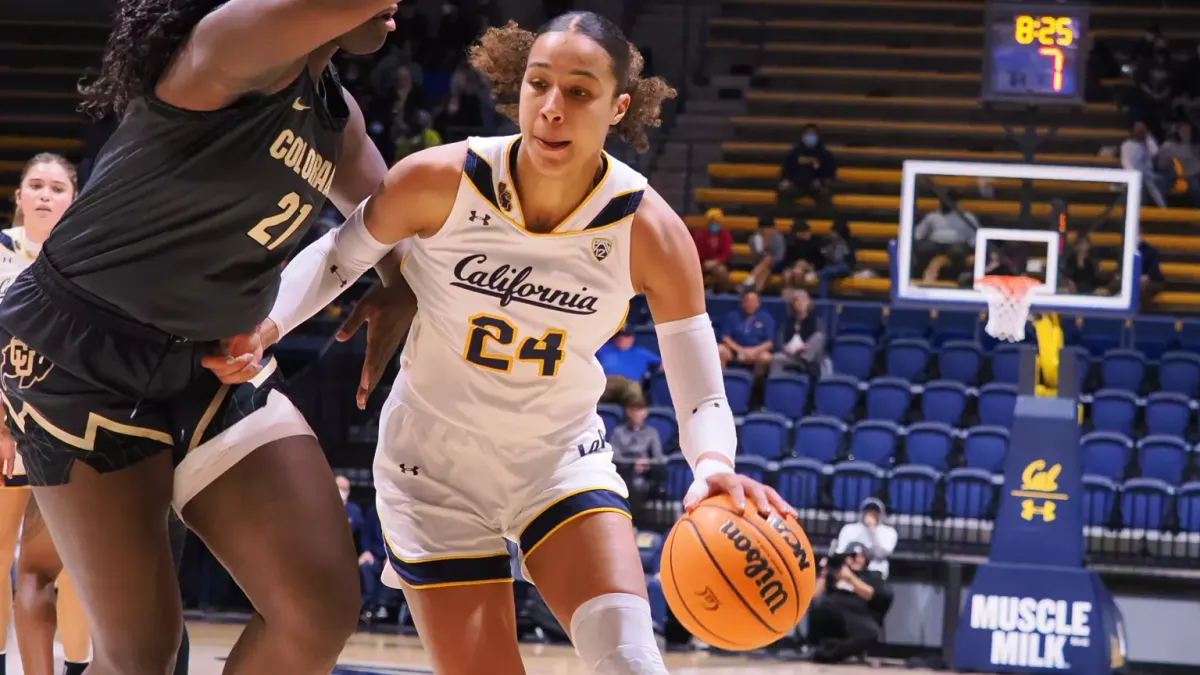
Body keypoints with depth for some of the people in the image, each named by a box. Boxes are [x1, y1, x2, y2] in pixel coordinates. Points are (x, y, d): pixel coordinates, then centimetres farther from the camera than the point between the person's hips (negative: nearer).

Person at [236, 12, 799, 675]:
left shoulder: (650, 232, -18)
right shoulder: (441, 181, -20)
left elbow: (700, 393, -18)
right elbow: (338, 258, -1)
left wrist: (713, 466, -40)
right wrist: (265, 325, -18)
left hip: (562, 459, 1)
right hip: (435, 465, 0)